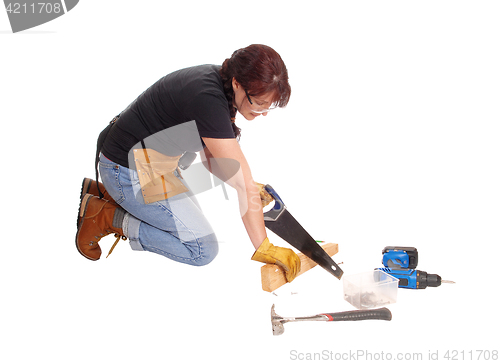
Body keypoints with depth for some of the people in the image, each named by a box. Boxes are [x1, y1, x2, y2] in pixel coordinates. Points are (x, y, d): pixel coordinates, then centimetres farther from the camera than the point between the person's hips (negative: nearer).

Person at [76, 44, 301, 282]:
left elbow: (209, 155, 6)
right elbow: (244, 185, -28)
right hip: (129, 172, -10)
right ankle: (106, 217, -2)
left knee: (190, 216, 25)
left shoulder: (216, 79, -3)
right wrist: (264, 249, -23)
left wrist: (252, 189, -5)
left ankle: (103, 193, 23)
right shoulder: (208, 100, -31)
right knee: (203, 250, -7)